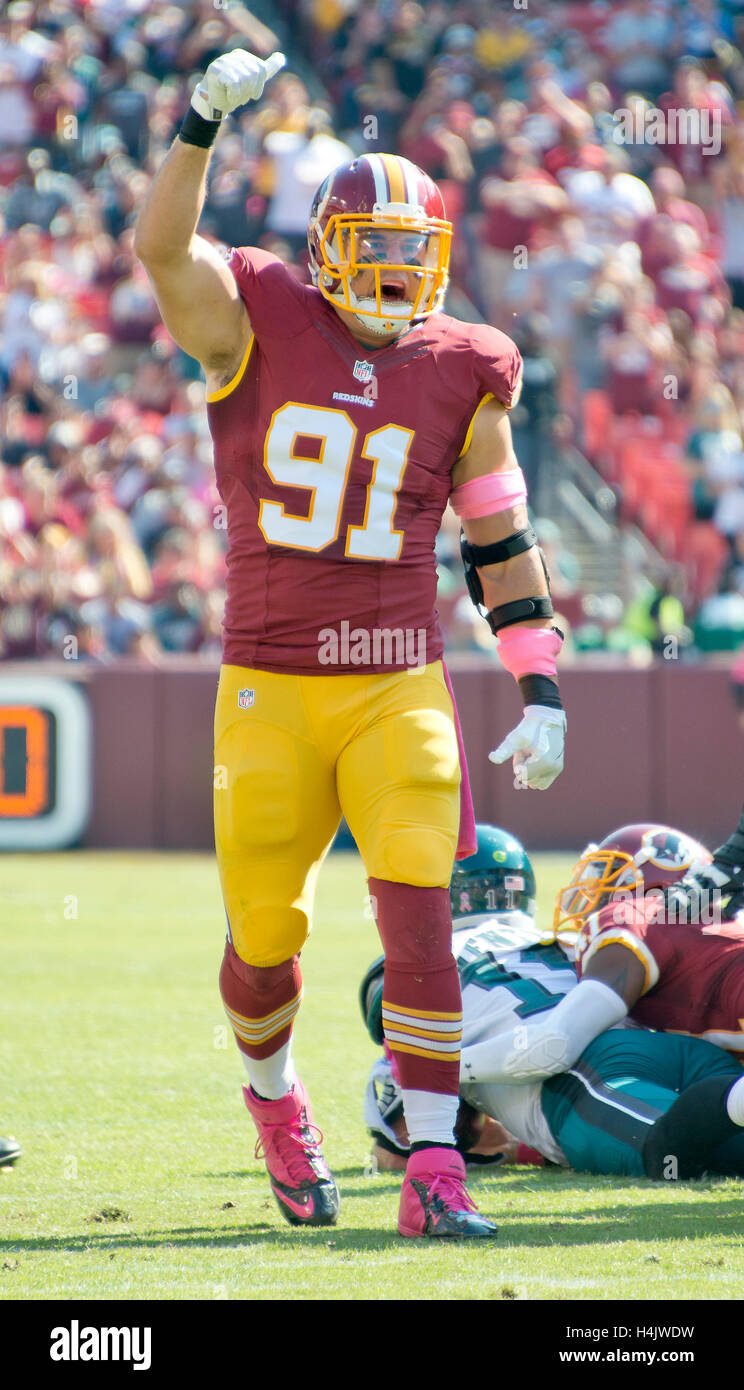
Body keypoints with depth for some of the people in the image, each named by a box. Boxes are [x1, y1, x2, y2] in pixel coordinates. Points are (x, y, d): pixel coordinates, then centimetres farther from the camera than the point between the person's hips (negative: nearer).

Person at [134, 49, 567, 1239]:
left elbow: (501, 541, 10)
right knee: (264, 937, 7)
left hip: (401, 688, 1)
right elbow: (162, 248, -19)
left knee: (418, 919, -13)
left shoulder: (460, 374, 5)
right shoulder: (257, 327, -1)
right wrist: (204, 121, -29)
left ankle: (433, 1172, -10)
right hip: (269, 686, -1)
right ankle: (275, 1099, 39)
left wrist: (542, 693, 6)